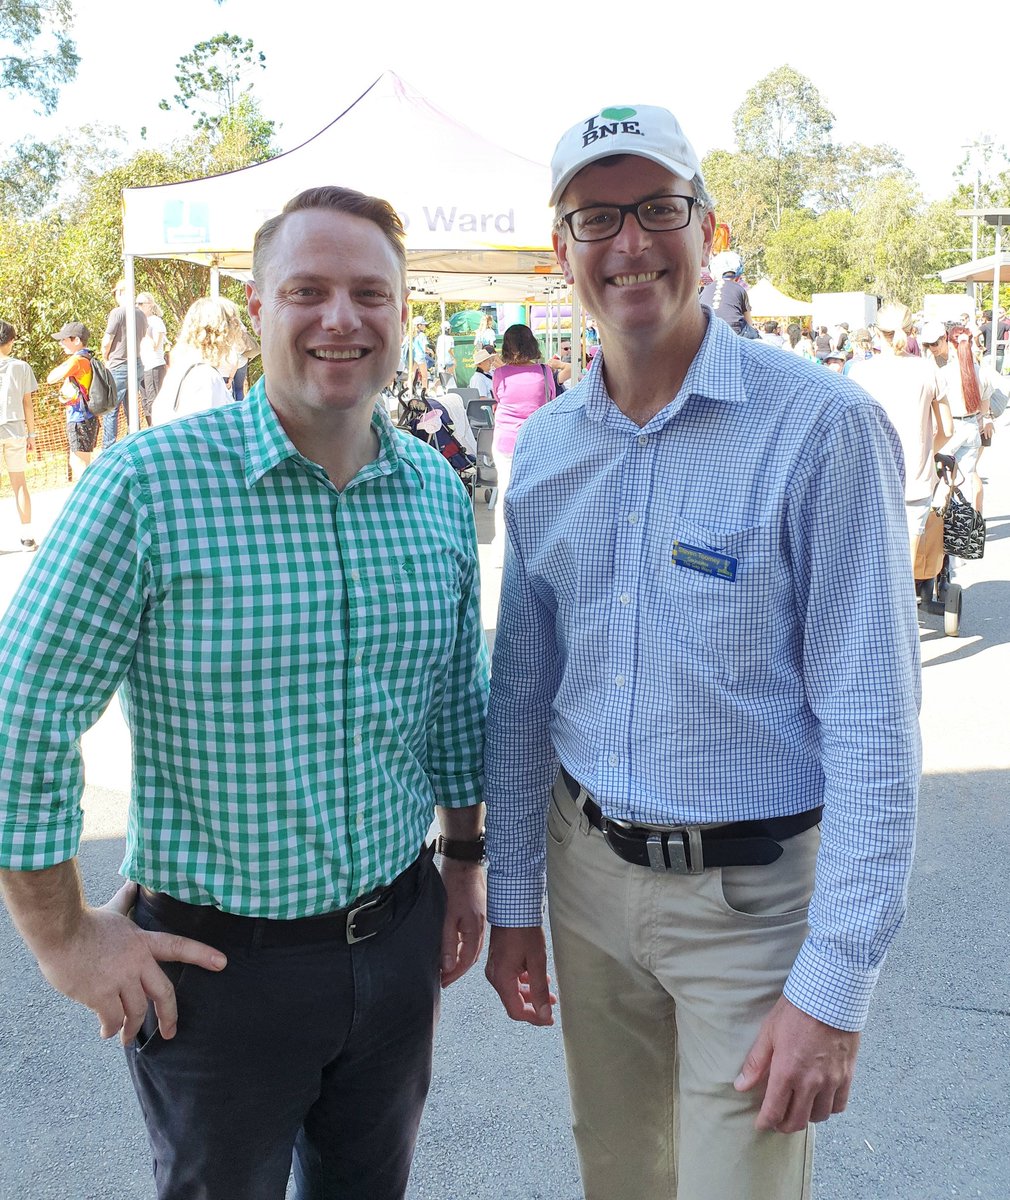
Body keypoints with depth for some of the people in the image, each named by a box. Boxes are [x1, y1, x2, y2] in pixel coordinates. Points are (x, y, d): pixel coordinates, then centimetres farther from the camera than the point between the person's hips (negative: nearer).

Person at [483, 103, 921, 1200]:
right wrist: (511, 899, 9)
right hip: (587, 869, 5)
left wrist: (833, 986, -18)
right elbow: (521, 689, 8)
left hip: (751, 892, -5)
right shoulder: (544, 447, 1)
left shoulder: (822, 426, -16)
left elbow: (872, 723, -16)